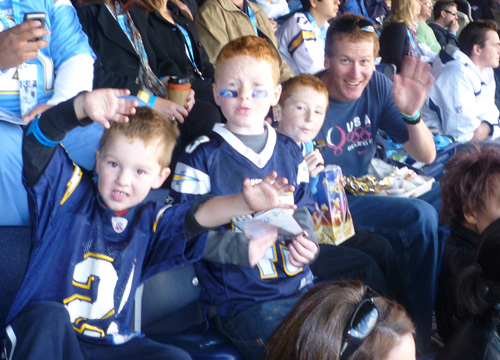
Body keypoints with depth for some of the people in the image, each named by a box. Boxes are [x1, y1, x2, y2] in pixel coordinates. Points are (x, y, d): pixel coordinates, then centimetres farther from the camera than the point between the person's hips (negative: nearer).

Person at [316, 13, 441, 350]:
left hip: (368, 189, 6)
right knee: (420, 217, -25)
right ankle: (419, 329, -8)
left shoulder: (377, 86, -4)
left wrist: (412, 114, -21)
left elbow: (426, 155, -3)